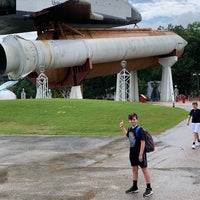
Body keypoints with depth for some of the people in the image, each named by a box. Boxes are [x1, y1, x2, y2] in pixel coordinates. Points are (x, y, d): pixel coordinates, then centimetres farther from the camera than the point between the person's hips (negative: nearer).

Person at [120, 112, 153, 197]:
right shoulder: (130, 129, 4)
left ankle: (149, 188, 10)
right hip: (132, 153, 8)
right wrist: (122, 128, 20)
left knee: (144, 169, 1)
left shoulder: (139, 130, -20)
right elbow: (127, 135, 28)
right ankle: (134, 187, 29)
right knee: (134, 169, 17)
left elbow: (143, 142, -21)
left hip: (140, 153, -8)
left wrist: (141, 154, -22)